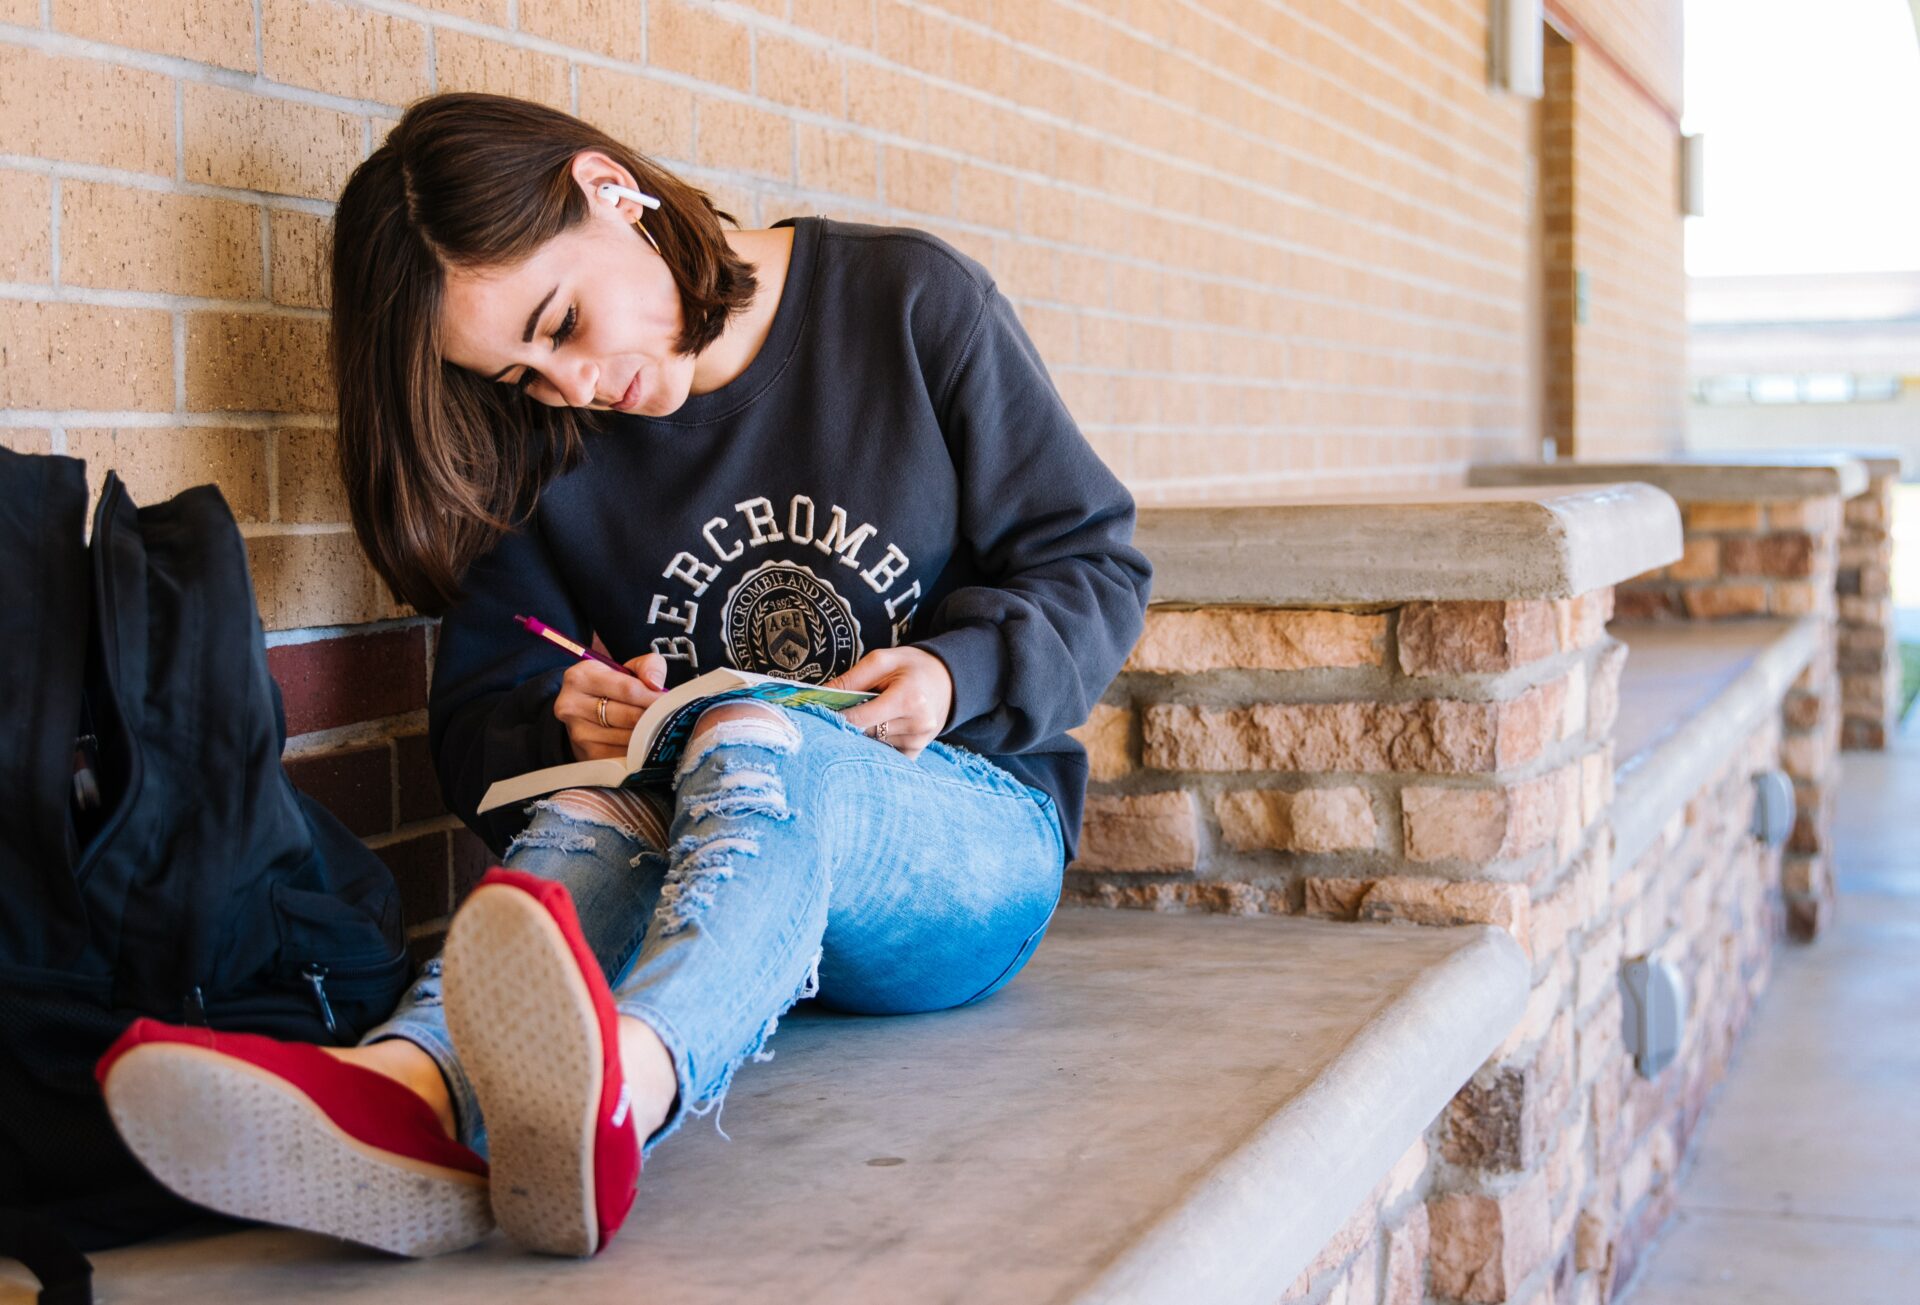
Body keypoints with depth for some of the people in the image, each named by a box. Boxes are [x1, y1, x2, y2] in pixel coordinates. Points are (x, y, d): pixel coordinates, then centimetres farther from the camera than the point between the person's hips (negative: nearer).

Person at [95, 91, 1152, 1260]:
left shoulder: (912, 301, 0)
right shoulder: (542, 460, 8)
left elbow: (1093, 562, 2)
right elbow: (477, 728, 6)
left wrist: (956, 677, -16)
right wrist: (562, 725, -17)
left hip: (976, 838, -3)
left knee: (756, 742, -36)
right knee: (598, 798, -32)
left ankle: (621, 1081, -69)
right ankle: (419, 1095, -65)